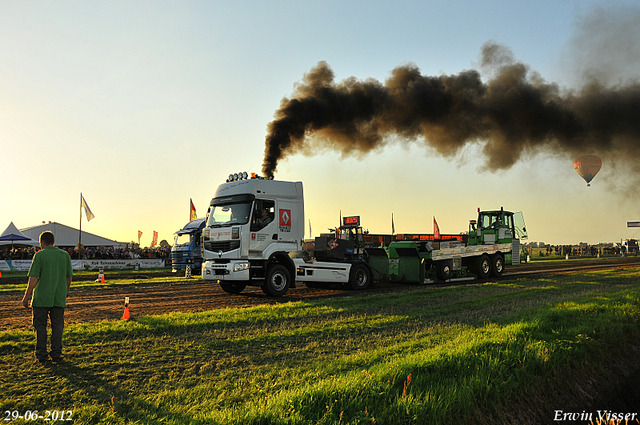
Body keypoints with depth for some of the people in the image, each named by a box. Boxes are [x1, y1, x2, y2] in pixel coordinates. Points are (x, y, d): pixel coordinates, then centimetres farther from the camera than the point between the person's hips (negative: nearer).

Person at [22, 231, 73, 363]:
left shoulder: (39, 255, -7)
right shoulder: (65, 255, 4)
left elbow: (33, 278, -11)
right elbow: (69, 277, 8)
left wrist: (27, 296, -4)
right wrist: (66, 291, 23)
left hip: (41, 298, -3)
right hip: (59, 298, 3)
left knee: (40, 326, 9)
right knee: (57, 326, 10)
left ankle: (41, 355, 14)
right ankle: (56, 354, 12)